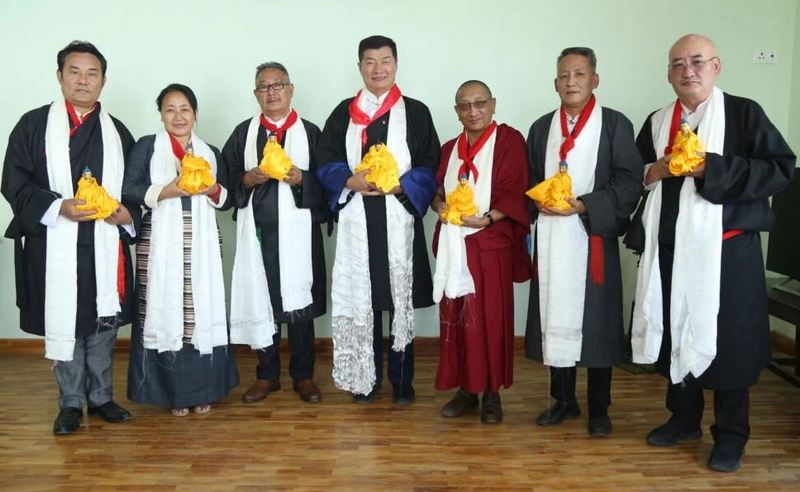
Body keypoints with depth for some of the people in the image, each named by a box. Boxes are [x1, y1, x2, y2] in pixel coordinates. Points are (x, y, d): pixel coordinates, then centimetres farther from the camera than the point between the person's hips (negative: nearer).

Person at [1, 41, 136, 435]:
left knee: (103, 322, 10)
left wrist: (128, 213, -8)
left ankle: (101, 396, 26)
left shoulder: (116, 131, 11)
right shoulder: (34, 125, 2)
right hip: (53, 245, -2)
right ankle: (71, 403, 20)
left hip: (104, 246, 2)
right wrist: (58, 206, -17)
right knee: (61, 324, 5)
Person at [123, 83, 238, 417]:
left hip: (201, 245, 2)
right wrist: (166, 191, -16)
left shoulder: (210, 152, 15)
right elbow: (128, 190, -3)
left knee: (202, 310, 0)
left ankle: (203, 390, 12)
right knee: (166, 311, -3)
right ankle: (173, 392, 9)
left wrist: (213, 189, -6)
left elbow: (227, 199, 16)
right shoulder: (146, 147, 5)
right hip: (161, 244, -2)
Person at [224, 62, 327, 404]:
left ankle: (303, 375, 17)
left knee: (299, 301, 3)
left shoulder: (310, 132, 5)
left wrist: (301, 179, -15)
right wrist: (247, 179, -11)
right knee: (260, 300, 5)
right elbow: (226, 177, 8)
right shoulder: (243, 132, 10)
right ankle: (267, 375, 20)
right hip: (258, 230, 2)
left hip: (298, 231, -1)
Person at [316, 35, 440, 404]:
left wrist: (399, 186, -14)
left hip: (399, 220, -1)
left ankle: (402, 379, 18)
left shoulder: (416, 112, 5)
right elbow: (325, 163, 8)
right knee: (360, 300, 4)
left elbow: (430, 168, 2)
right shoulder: (344, 113, 10)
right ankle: (365, 377, 19)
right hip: (357, 222, 1)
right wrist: (350, 181, -12)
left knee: (401, 300, 5)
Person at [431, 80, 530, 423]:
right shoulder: (449, 149, 17)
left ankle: (492, 393, 12)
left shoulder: (509, 141, 0)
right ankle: (465, 389, 17)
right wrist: (439, 205, -6)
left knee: (491, 317, -1)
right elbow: (436, 190, 17)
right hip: (453, 245, 5)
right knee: (455, 317, 5)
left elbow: (514, 193, -8)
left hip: (491, 244, -4)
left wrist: (486, 218, -21)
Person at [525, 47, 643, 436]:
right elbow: (529, 182, 16)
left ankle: (599, 409, 16)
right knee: (556, 318, 7)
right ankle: (563, 400, 22)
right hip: (551, 241, 4)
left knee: (596, 322, 2)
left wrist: (583, 205, -16)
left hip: (593, 239, -3)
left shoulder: (615, 124, 1)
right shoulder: (541, 127, 14)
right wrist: (539, 202, -6)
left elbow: (630, 182, -6)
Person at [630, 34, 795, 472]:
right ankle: (684, 418, 30)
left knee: (727, 341, 3)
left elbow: (780, 168, -11)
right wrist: (653, 172, -6)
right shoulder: (657, 122, 10)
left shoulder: (744, 113, -4)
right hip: (672, 249, 4)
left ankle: (731, 435, 19)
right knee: (675, 336, 12)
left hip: (727, 249, -4)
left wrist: (713, 168, -19)